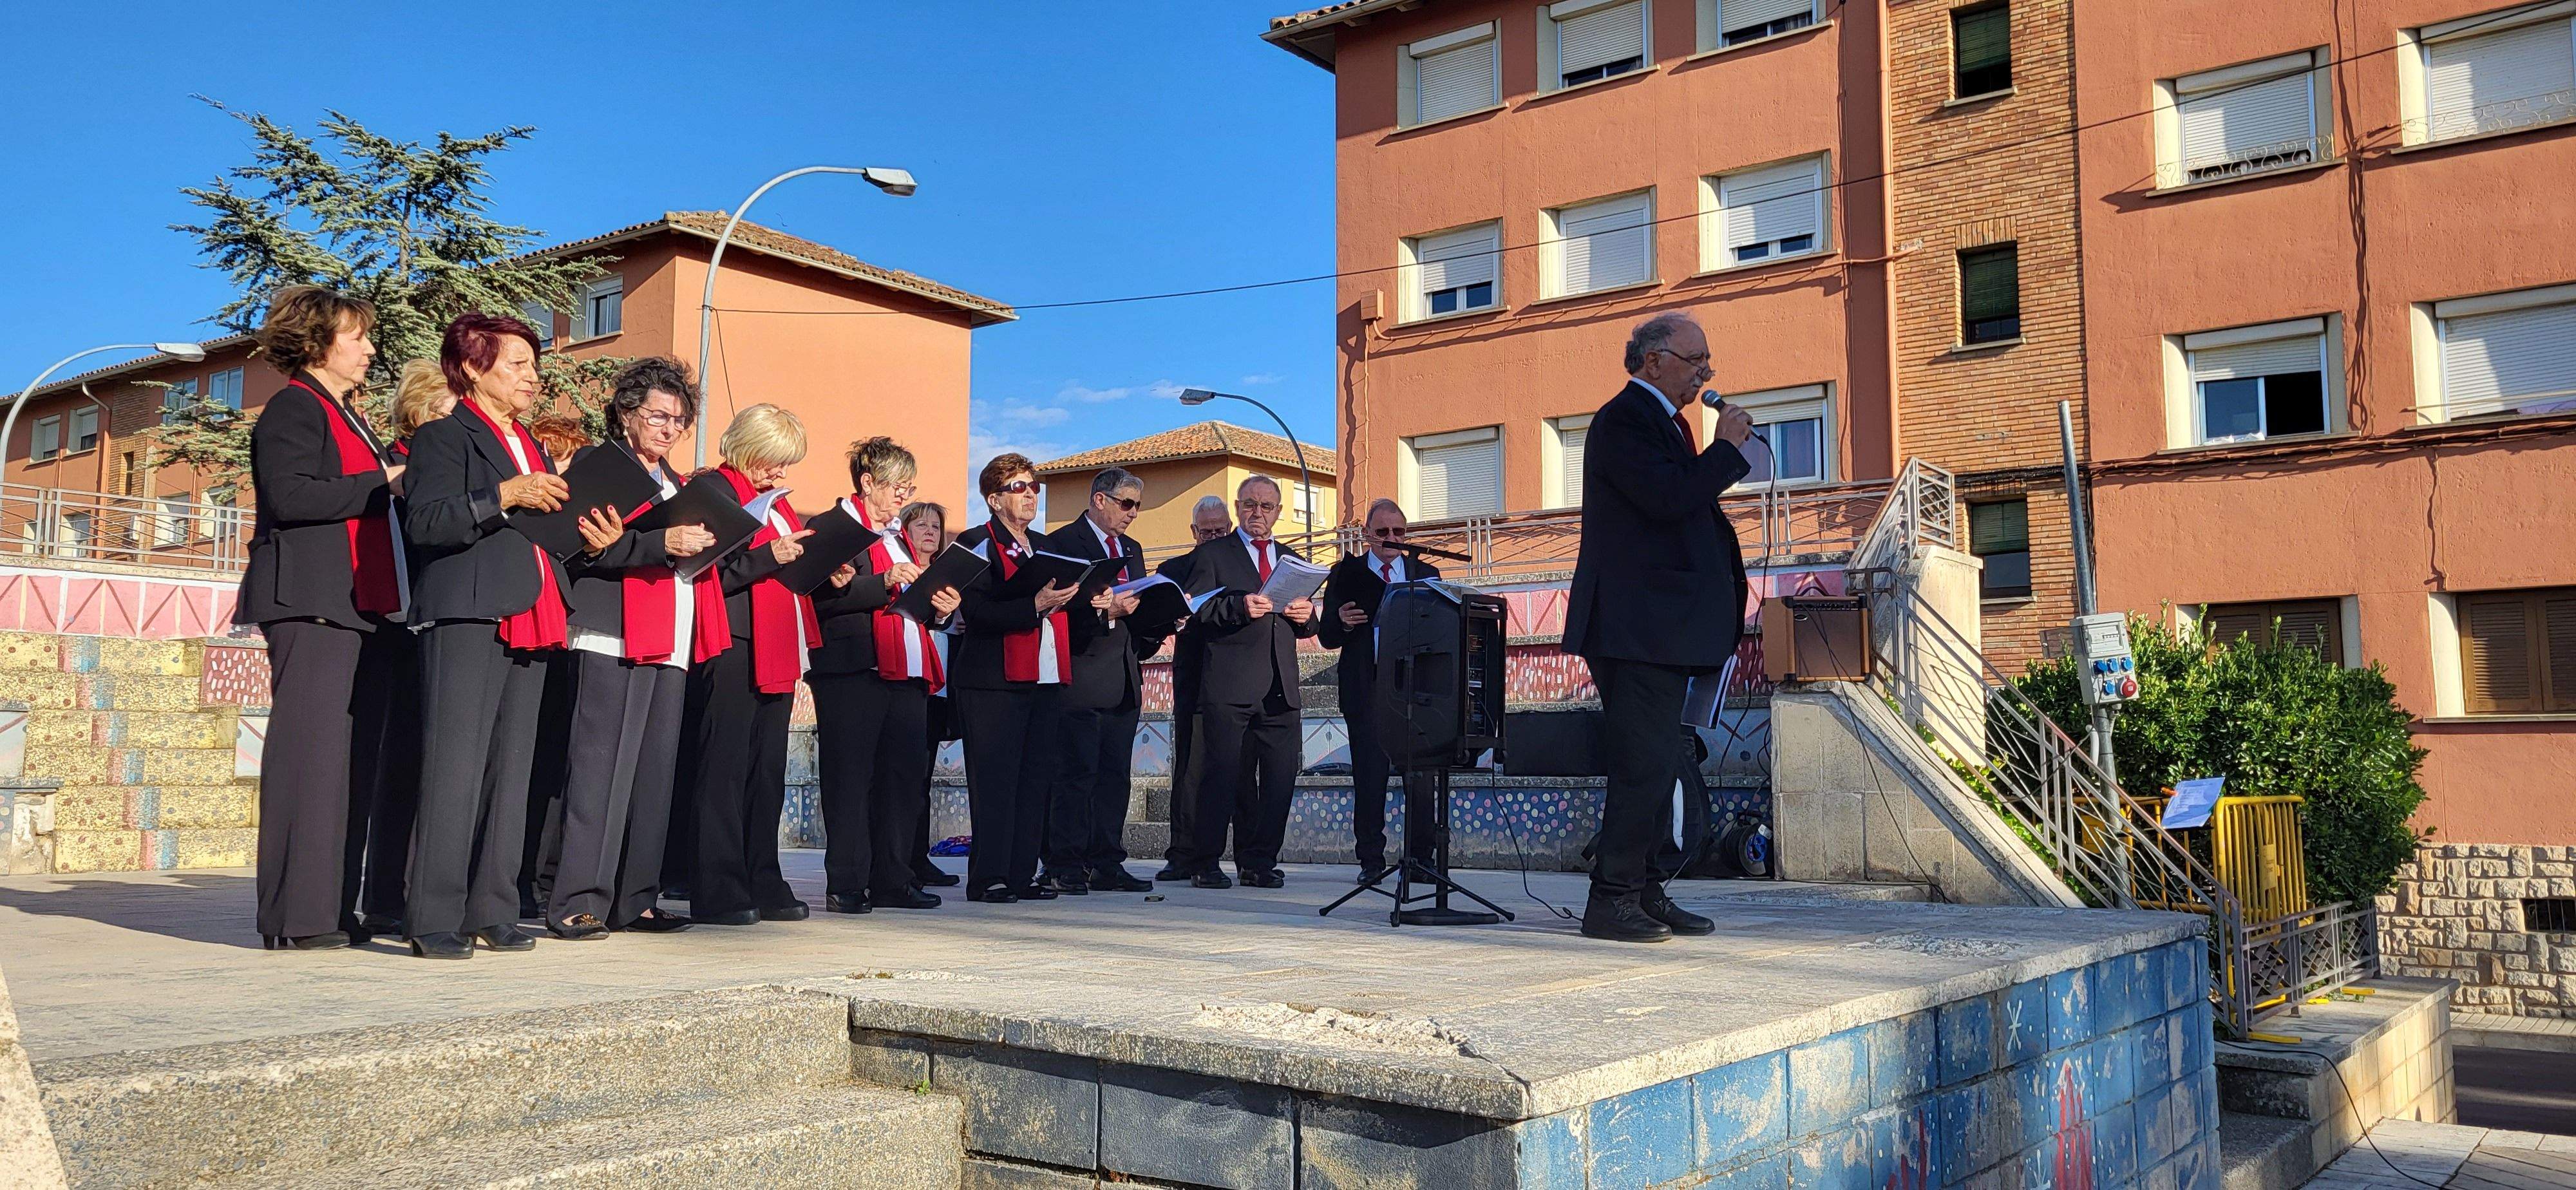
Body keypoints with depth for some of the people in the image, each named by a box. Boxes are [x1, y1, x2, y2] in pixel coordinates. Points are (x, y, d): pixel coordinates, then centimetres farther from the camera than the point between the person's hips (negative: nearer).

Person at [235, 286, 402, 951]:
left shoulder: (346, 418, 26)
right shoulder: (293, 409, -3)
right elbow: (291, 497, -17)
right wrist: (385, 483, -13)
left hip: (363, 608, 9)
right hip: (312, 605, -9)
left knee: (353, 759, 6)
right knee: (311, 752, -11)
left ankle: (335, 910, 10)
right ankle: (295, 918, -9)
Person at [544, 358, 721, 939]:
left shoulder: (674, 483, 26)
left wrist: (702, 547, 8)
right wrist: (661, 543, -20)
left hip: (670, 645, 8)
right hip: (612, 638, -8)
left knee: (654, 772, 6)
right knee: (600, 769, -11)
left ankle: (633, 900, 10)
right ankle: (576, 902, -9)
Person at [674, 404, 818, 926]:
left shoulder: (774, 500, 22)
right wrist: (769, 556, -19)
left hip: (777, 653, 9)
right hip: (733, 649, -9)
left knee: (767, 774, 10)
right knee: (723, 770, -6)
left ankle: (763, 887, 15)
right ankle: (717, 895, -3)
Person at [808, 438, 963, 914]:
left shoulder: (898, 535, 24)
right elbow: (823, 596, -15)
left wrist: (938, 605, 7)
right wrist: (886, 582, -19)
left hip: (907, 671, 8)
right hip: (854, 668, -8)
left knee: (906, 775, 6)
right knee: (850, 777, -4)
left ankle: (892, 881, 13)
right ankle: (845, 884, 1)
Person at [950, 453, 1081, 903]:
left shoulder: (1044, 548, 22)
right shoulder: (976, 544, -1)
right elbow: (976, 613, -14)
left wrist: (1065, 601, 3)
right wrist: (1034, 606, -22)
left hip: (1046, 680, 7)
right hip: (993, 681, -7)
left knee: (1037, 778, 6)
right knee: (994, 780, -6)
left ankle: (1021, 874, 11)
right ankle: (987, 878, -2)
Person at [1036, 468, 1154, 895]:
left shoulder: (1131, 549, 22)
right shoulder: (1061, 543, -3)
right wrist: (1104, 610, -24)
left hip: (1124, 680, 7)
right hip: (1082, 679, -7)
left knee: (1115, 773, 7)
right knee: (1076, 773, -6)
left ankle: (1107, 864, 12)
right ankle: (1065, 868, -2)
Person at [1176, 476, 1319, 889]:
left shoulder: (1293, 560, 24)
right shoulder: (1211, 554, 9)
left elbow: (1306, 628, 25)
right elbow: (1195, 611, -2)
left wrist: (1306, 616, 1)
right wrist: (1239, 607, -17)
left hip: (1281, 690, 4)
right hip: (1228, 687, -4)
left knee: (1280, 778, 1)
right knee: (1223, 774, -4)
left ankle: (1260, 862, 10)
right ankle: (1207, 865, 2)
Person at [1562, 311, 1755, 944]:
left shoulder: (1664, 419, 22)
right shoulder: (1624, 419, -11)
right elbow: (1668, 497, -23)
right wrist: (1727, 447, -12)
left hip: (1664, 629, 11)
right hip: (1636, 626, -11)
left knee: (1657, 766, 12)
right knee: (1643, 765, -10)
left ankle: (1649, 894, 18)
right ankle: (1611, 899, -5)